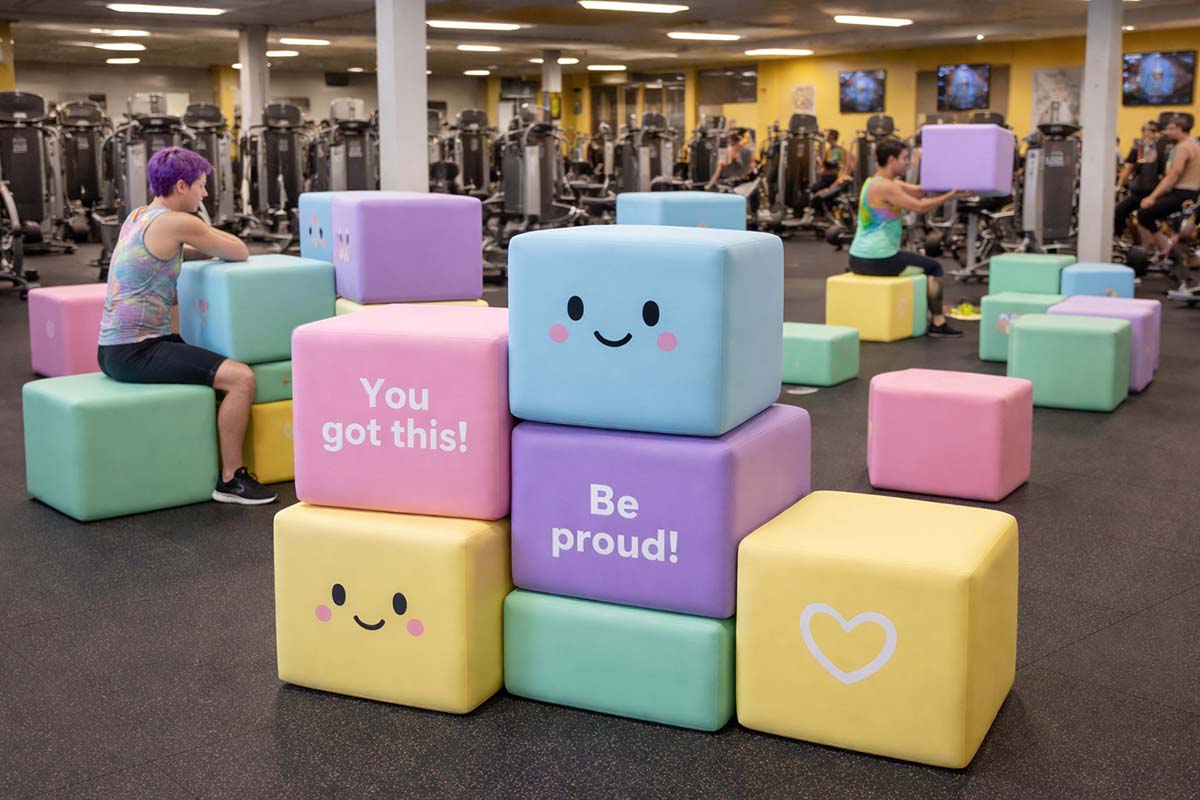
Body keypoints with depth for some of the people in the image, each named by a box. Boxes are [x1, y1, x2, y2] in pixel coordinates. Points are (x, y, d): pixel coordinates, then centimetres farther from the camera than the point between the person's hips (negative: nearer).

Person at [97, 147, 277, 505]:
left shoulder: (139, 216, 13)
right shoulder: (178, 222, -15)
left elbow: (190, 252, 26)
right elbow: (241, 252, -5)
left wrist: (202, 241, 7)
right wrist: (200, 232, 12)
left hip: (115, 348, 10)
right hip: (134, 352, -10)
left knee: (215, 357, 28)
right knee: (241, 378, -17)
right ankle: (231, 479, -8)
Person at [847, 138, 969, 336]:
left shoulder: (874, 182, 14)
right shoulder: (885, 187, -17)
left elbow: (918, 191, 14)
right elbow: (919, 207, -17)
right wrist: (950, 196, -8)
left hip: (857, 259, 10)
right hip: (877, 260, -10)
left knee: (914, 260, 36)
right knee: (933, 268, 8)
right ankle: (938, 324, 13)